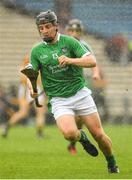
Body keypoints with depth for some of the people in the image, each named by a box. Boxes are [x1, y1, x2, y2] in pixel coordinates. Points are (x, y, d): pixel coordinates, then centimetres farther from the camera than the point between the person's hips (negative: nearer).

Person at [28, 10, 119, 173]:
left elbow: (92, 61, -9)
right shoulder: (36, 51, 4)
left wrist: (70, 60, -25)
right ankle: (81, 137, 10)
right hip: (59, 100, 0)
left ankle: (112, 164, 24)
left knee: (98, 134, -1)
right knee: (69, 133, -26)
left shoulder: (69, 42, -2)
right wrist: (32, 88, -14)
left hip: (80, 93, 0)